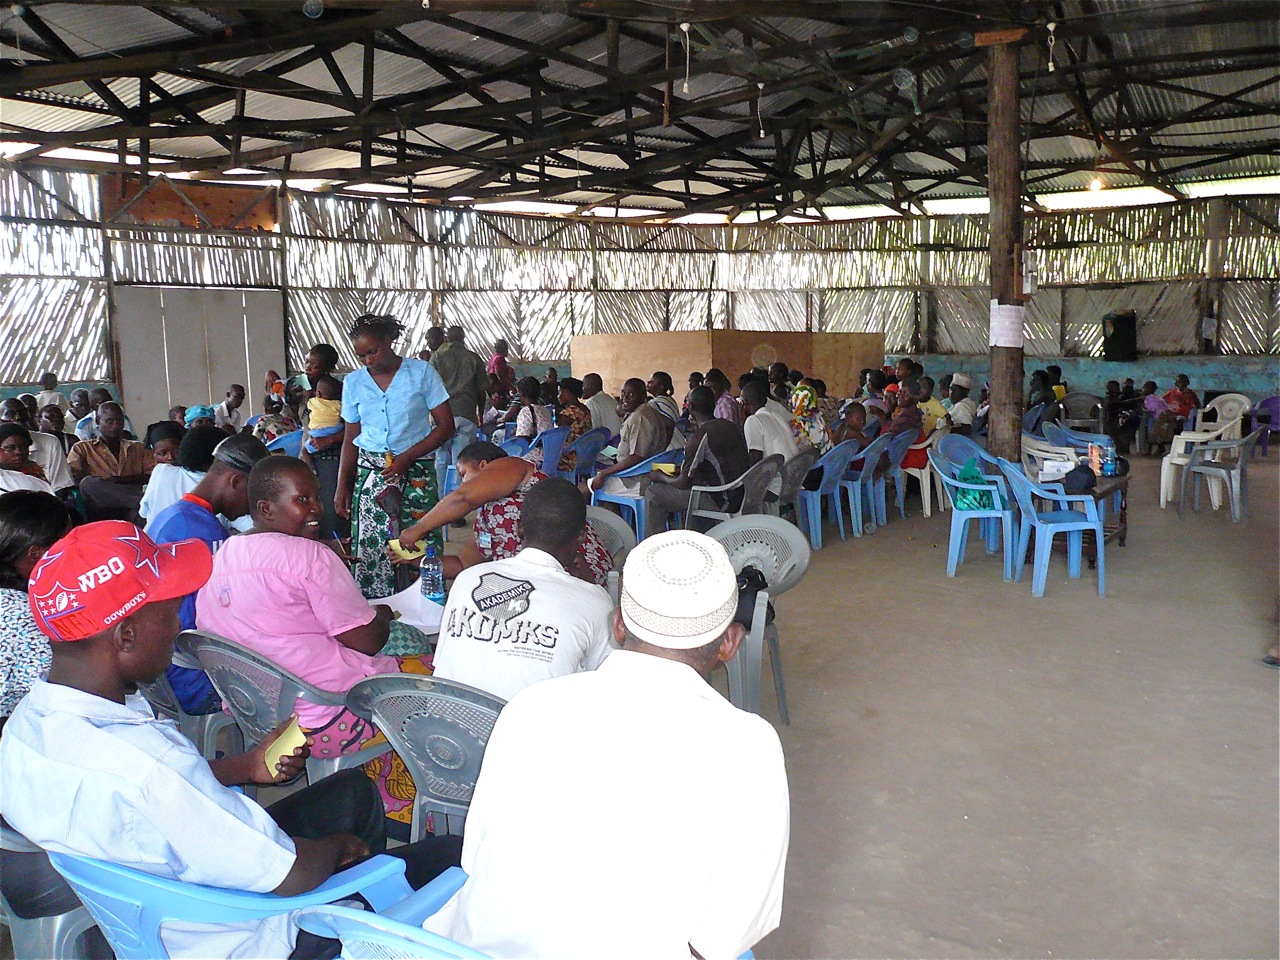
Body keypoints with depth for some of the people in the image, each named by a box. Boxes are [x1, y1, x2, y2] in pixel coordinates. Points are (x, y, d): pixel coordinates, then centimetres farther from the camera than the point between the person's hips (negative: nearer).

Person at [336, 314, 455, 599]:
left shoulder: (422, 372, 0)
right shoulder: (353, 383, 11)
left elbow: (446, 425, -2)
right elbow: (351, 438, 15)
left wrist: (407, 457, -12)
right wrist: (342, 487, 7)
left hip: (416, 473, -2)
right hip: (370, 474, 3)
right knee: (372, 550, -6)